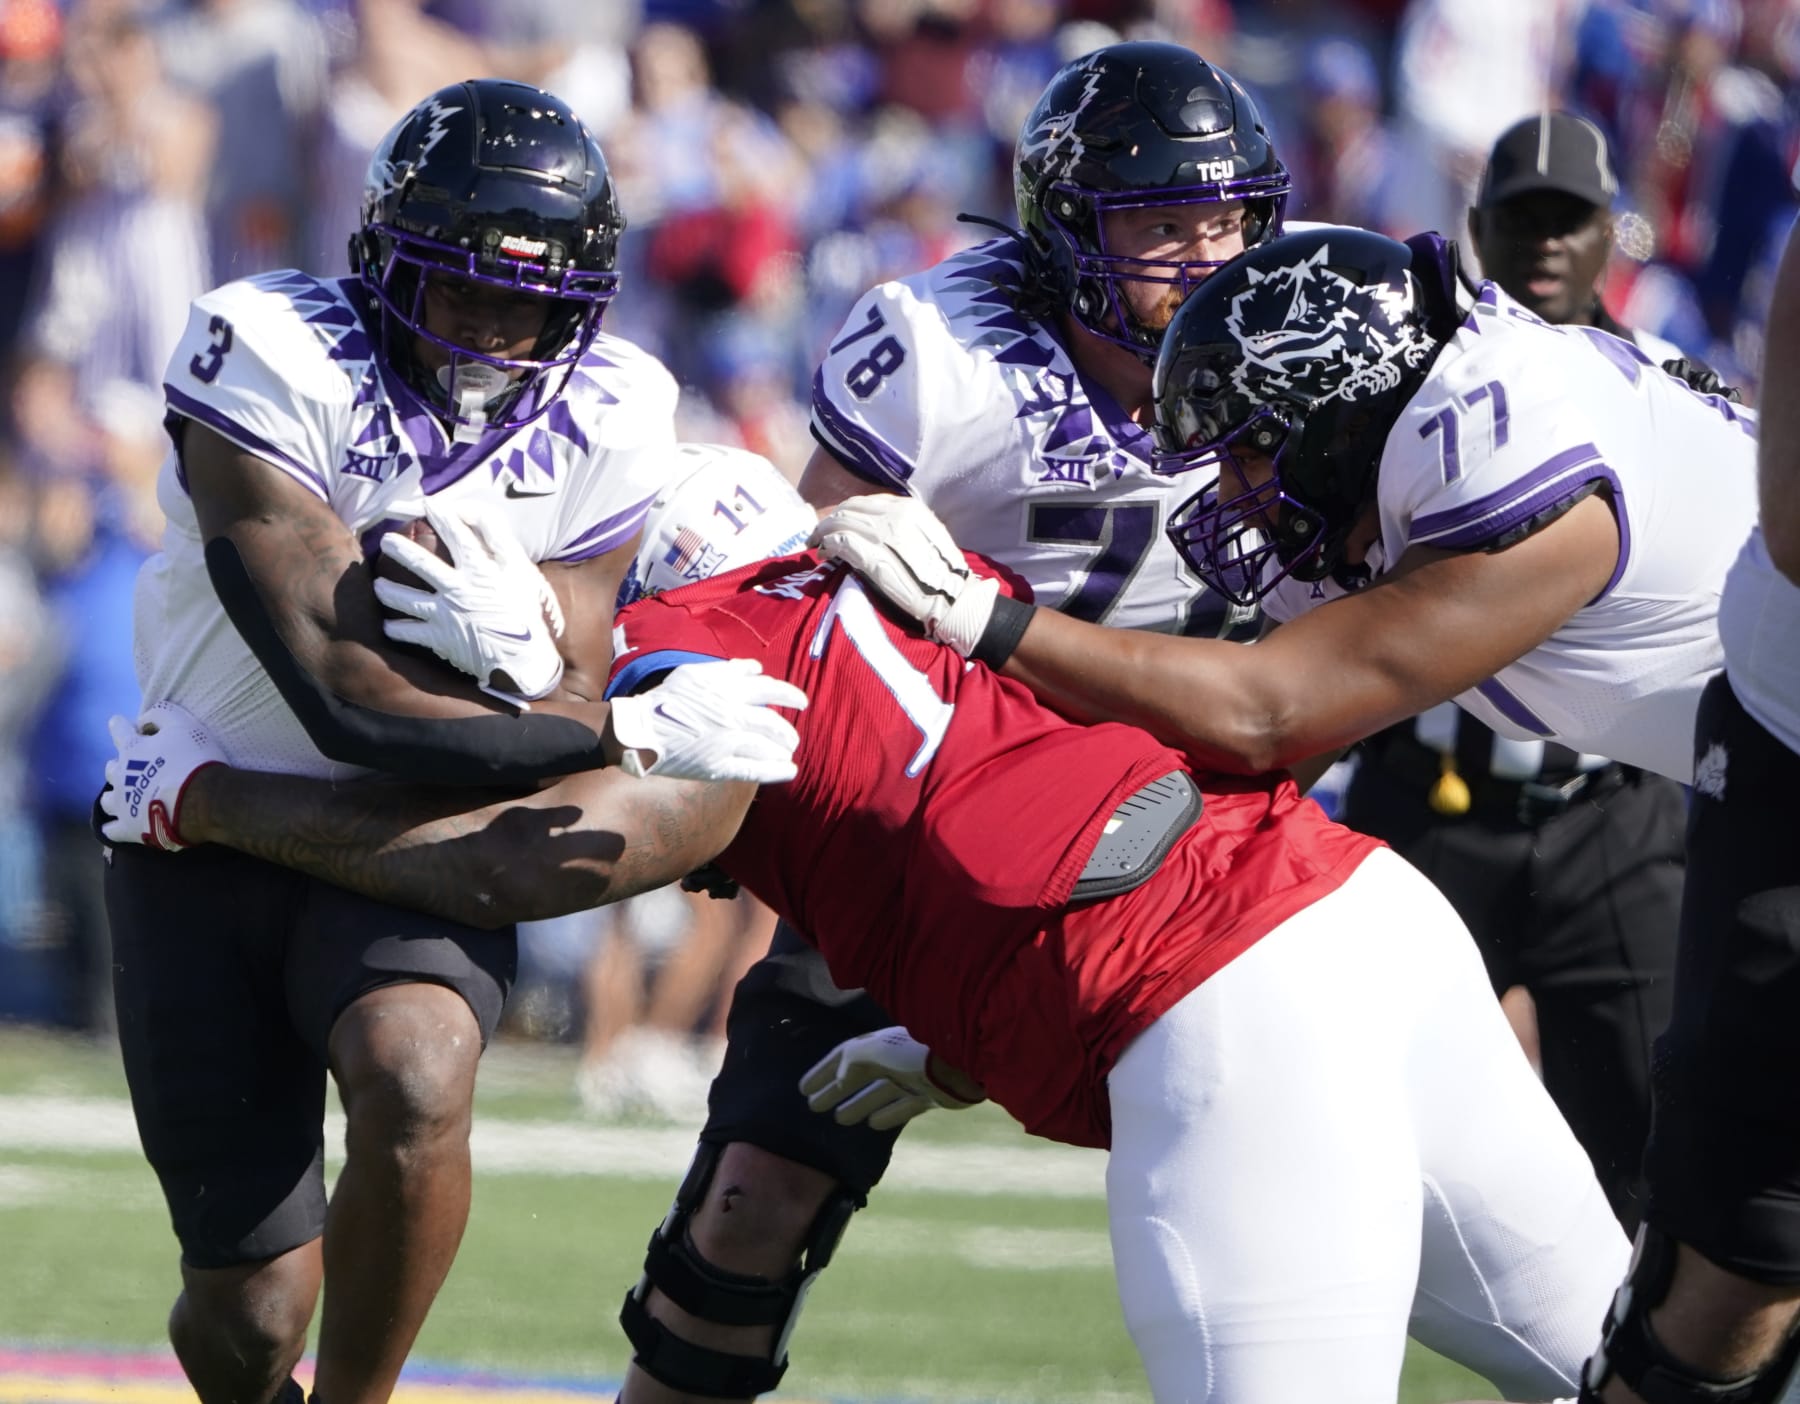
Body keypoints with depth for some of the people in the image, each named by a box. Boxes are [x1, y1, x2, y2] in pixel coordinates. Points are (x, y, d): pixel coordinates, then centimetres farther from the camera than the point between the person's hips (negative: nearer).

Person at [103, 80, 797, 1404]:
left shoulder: (605, 419, -8)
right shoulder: (272, 358, -22)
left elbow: (568, 715, -7)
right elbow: (349, 702, -28)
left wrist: (520, 647, -30)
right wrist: (628, 734, -30)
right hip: (213, 835, -2)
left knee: (416, 1080, -33)